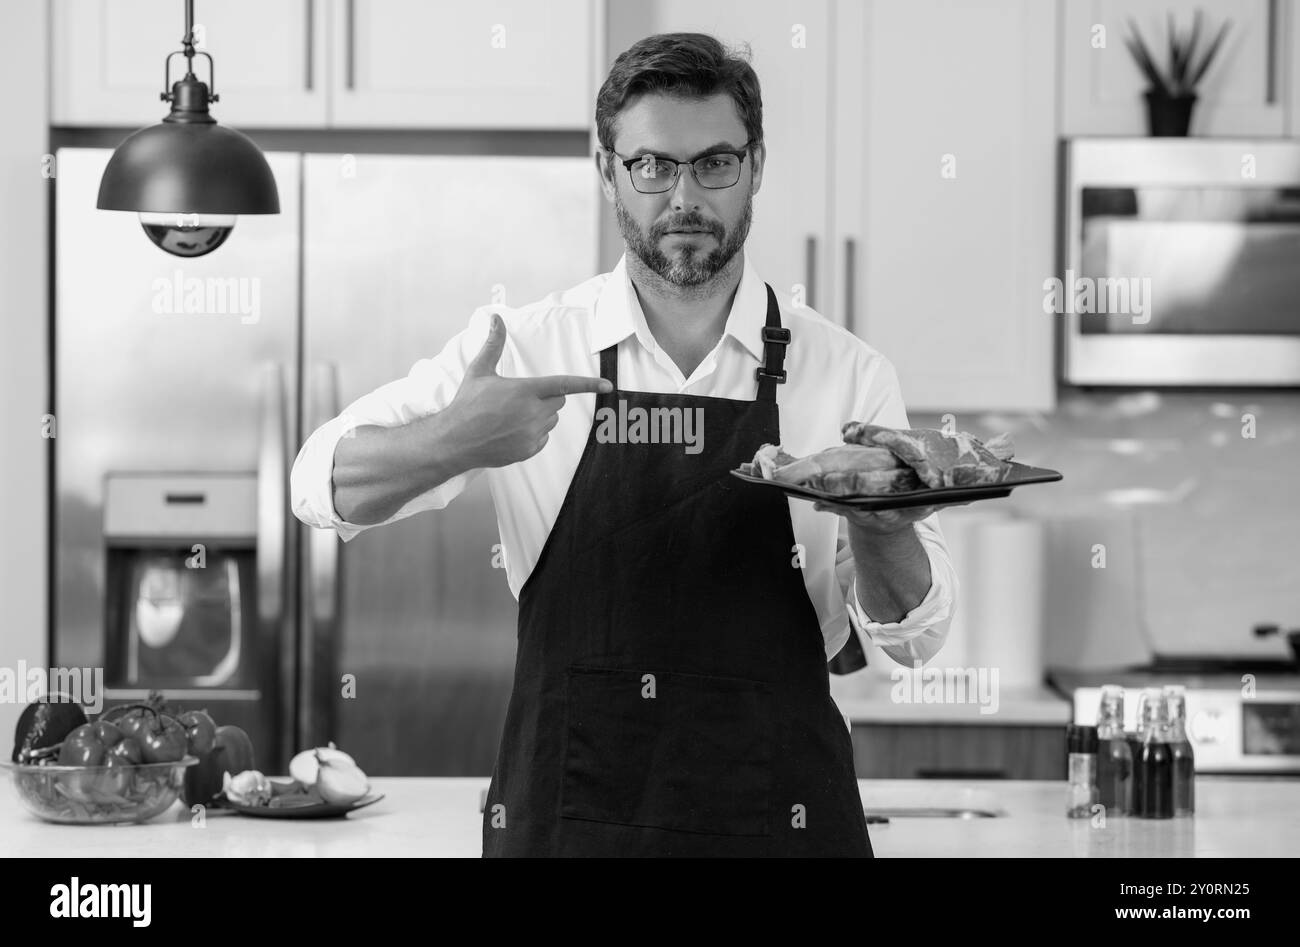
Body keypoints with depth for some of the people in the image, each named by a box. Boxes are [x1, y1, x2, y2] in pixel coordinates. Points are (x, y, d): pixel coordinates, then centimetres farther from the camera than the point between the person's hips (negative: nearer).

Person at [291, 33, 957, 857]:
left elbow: (914, 634, 0)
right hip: (562, 813, 0)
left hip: (776, 819, 0)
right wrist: (449, 443, -25)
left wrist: (879, 530, -22)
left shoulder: (846, 372, 0)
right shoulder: (522, 348, -1)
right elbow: (326, 485, -5)